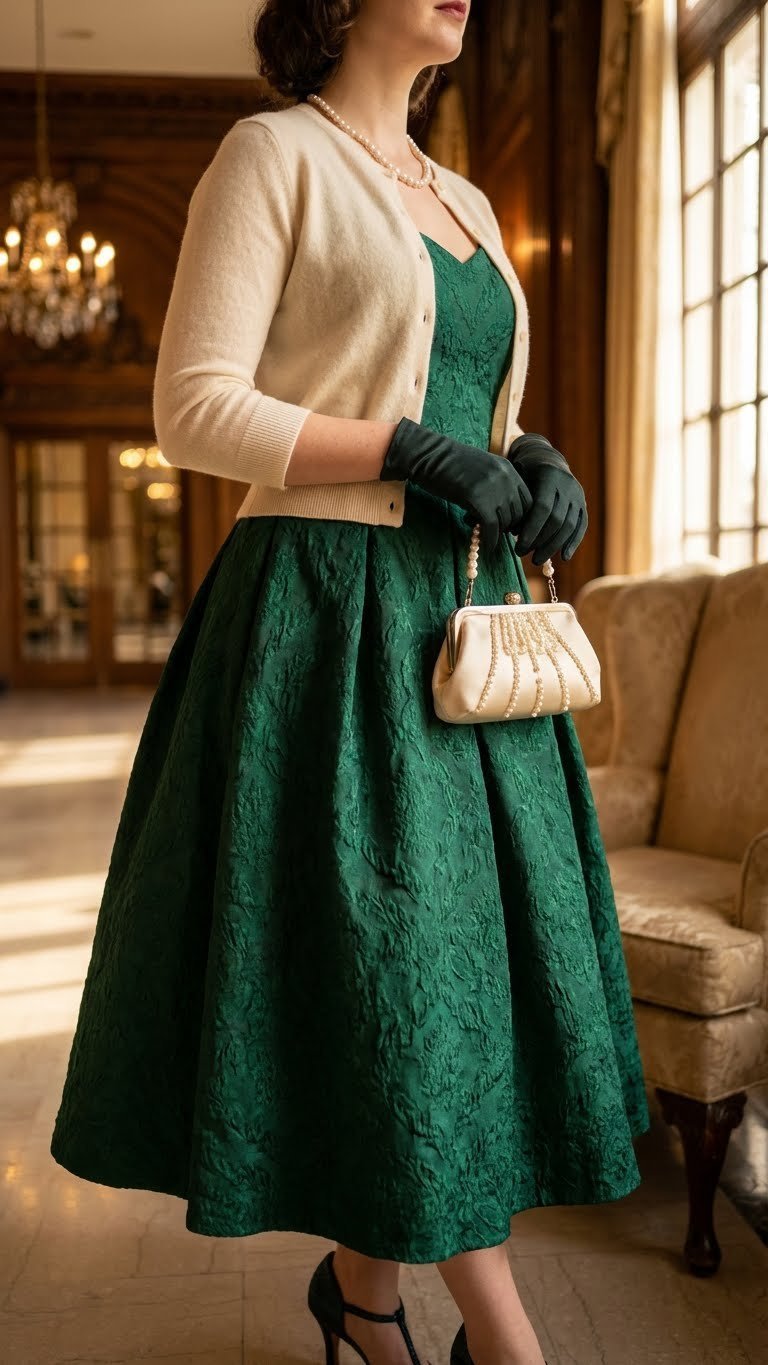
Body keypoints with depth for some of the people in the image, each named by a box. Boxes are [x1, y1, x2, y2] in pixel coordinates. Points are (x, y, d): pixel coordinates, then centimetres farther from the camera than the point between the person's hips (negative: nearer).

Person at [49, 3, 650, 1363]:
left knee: (459, 939, 9)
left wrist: (535, 464, 1)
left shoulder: (463, 201, 21)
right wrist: (410, 457, -16)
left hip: (461, 616, 8)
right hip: (332, 615, -8)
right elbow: (193, 410, -10)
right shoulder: (271, 154, -1)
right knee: (392, 957, -4)